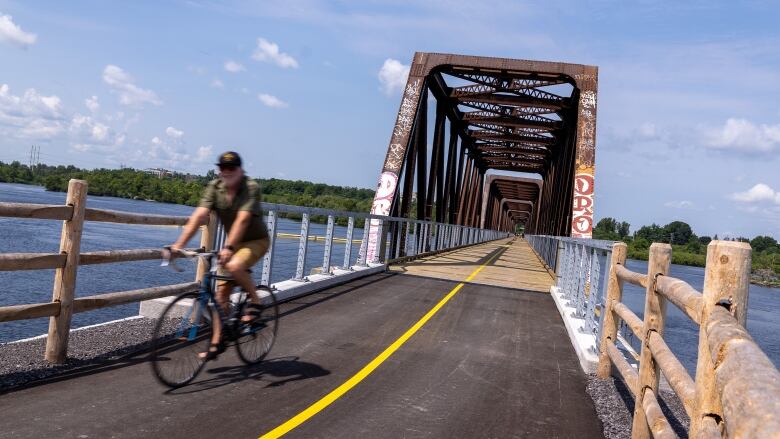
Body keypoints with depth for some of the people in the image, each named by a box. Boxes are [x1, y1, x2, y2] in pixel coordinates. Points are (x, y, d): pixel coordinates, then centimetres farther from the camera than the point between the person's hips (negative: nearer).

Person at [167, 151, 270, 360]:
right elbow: (199, 216, -18)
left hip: (256, 241, -5)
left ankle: (255, 301, -10)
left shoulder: (251, 188, -21)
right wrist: (179, 244, -29)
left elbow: (242, 219, -34)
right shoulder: (214, 187, -7)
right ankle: (217, 342, 9)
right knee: (221, 292, 0)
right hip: (233, 244, 5)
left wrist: (228, 247, -46)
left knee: (234, 266, -35)